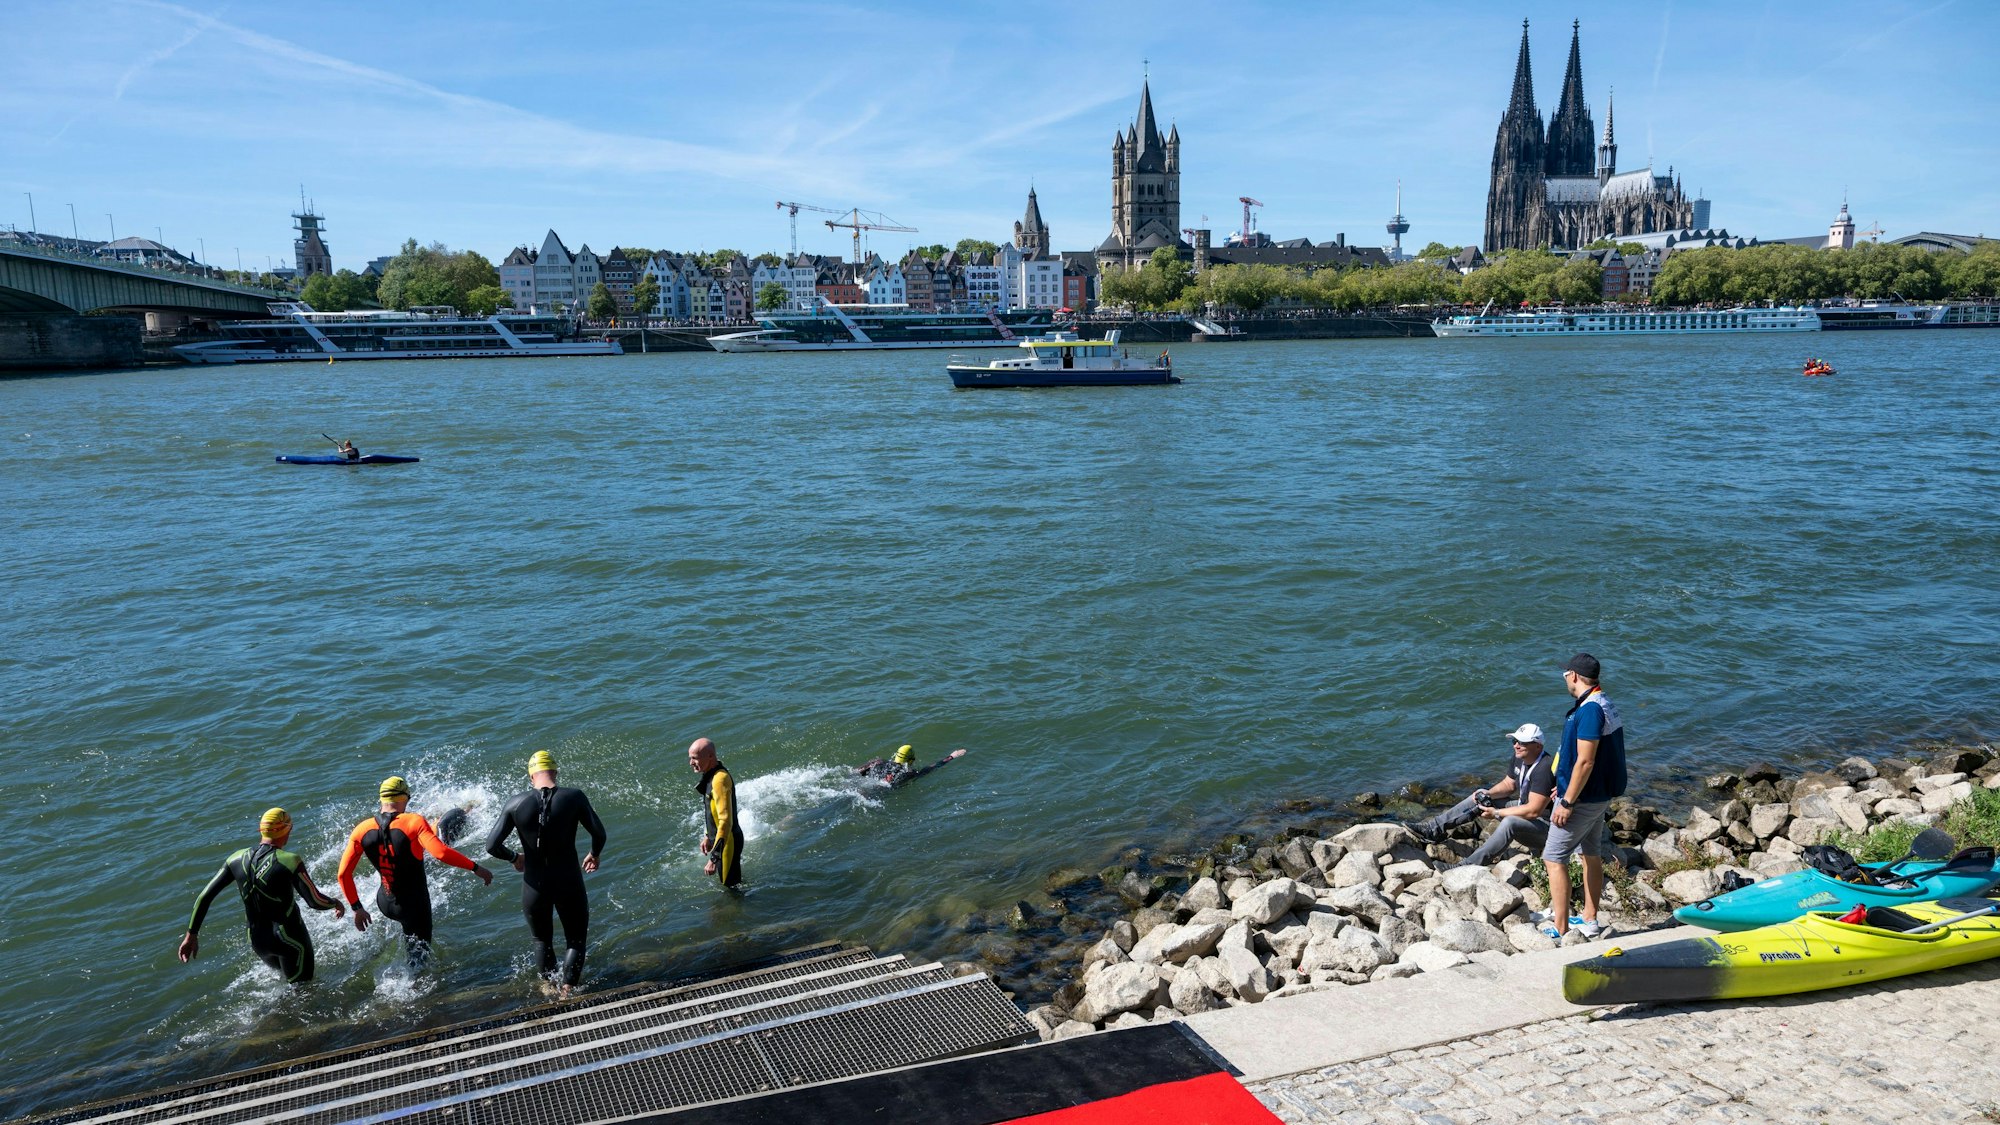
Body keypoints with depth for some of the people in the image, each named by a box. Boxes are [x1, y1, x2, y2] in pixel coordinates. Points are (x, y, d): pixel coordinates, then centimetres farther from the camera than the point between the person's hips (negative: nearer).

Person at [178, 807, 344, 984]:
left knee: (287, 974, 31)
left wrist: (191, 934, 9)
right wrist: (335, 903, 2)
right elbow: (315, 901, -18)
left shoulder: (238, 859, -2)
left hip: (258, 942, 6)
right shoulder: (289, 861, -19)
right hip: (290, 939, -6)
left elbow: (204, 896, 1)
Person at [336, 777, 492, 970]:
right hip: (414, 907, -5)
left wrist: (357, 908, 9)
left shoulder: (362, 830, -5)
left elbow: (343, 874, -2)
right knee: (419, 958, 10)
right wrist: (475, 868, -22)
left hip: (385, 905, 5)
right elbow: (440, 852, -31)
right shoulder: (414, 822, -18)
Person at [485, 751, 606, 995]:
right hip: (569, 883, -2)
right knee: (575, 941, 17)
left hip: (534, 886, 2)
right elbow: (599, 834, -8)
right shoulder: (574, 798, -12)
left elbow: (492, 846, -9)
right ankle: (566, 990, 7)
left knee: (542, 941, 25)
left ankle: (551, 985, 37)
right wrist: (594, 855, 13)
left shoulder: (516, 804, -8)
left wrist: (513, 857, 11)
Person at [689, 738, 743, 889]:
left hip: (727, 842, -10)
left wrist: (713, 859, -31)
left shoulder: (720, 779, -29)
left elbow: (725, 821, -32)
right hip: (718, 838, 10)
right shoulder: (711, 774, 3)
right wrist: (708, 836, 25)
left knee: (730, 885, 3)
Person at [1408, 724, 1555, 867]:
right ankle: (1435, 828, -1)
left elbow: (1533, 811, -31)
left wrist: (1496, 813, -24)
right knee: (1478, 799, 4)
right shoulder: (1519, 757, 0)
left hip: (1544, 825, -10)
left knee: (1509, 822, -38)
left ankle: (1468, 866, -38)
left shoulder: (1543, 769, -28)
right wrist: (1488, 793, -7)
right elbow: (1508, 784, 14)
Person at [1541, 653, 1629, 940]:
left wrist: (1567, 802, -22)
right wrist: (1566, 788, 22)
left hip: (1583, 798, -10)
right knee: (1592, 855, 18)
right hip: (1600, 795, 11)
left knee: (1553, 858, -4)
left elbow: (1585, 762, -26)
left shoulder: (1589, 709, -24)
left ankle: (1560, 929, -1)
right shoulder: (1604, 703, 9)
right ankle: (1590, 921, 28)